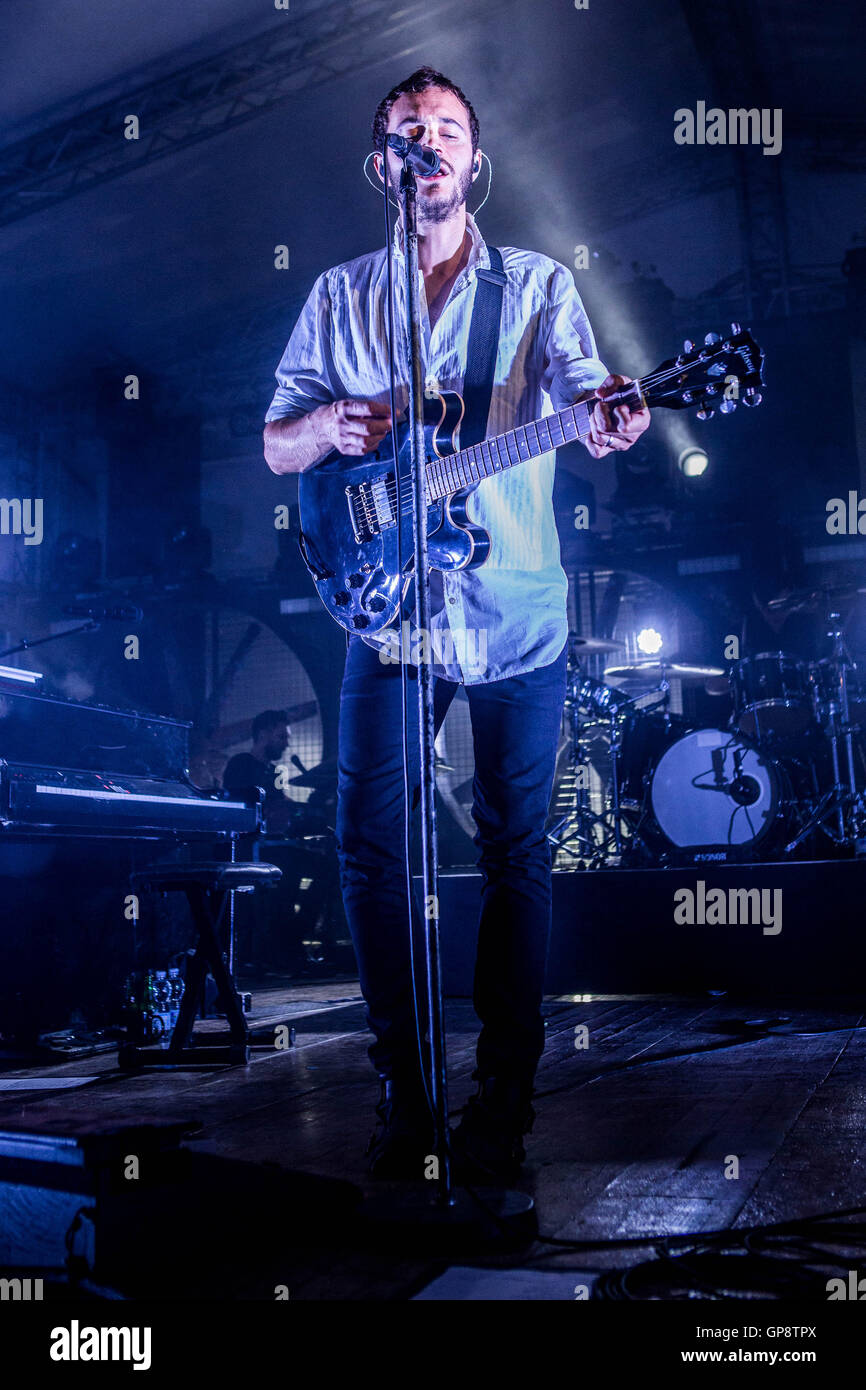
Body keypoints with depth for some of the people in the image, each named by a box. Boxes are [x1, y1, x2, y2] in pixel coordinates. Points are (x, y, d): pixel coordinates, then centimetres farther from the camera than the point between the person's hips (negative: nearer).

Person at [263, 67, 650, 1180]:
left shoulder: (540, 284, 7)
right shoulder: (339, 296, 12)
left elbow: (583, 393, -7)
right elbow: (274, 448, 11)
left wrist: (610, 420, -32)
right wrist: (326, 428, -12)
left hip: (517, 616, -1)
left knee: (515, 849, 2)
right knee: (367, 844, -3)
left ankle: (504, 1093, 13)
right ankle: (404, 1080, 12)